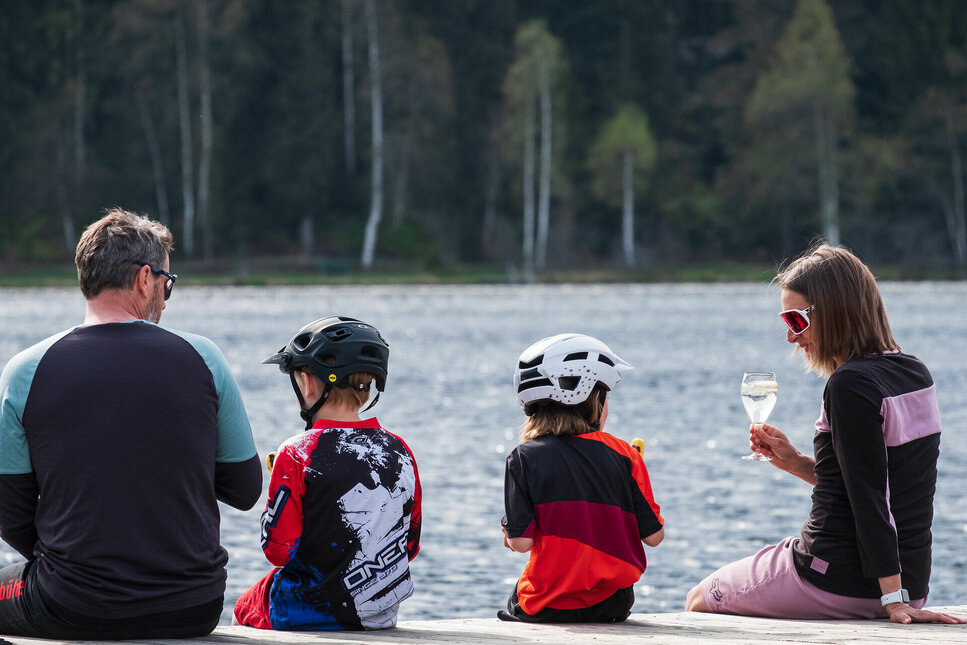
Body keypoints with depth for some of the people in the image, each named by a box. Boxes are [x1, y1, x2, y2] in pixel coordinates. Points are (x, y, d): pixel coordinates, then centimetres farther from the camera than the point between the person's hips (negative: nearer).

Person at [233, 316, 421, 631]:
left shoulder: (297, 455, -18)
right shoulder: (400, 452, -1)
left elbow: (278, 551, -14)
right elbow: (411, 547, 6)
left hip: (311, 615, -6)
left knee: (243, 608, 24)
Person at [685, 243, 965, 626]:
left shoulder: (851, 384, -19)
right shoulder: (914, 374, 7)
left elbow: (870, 498, -23)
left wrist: (893, 600, -25)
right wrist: (797, 464, 8)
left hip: (838, 583, -9)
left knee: (700, 601, 17)